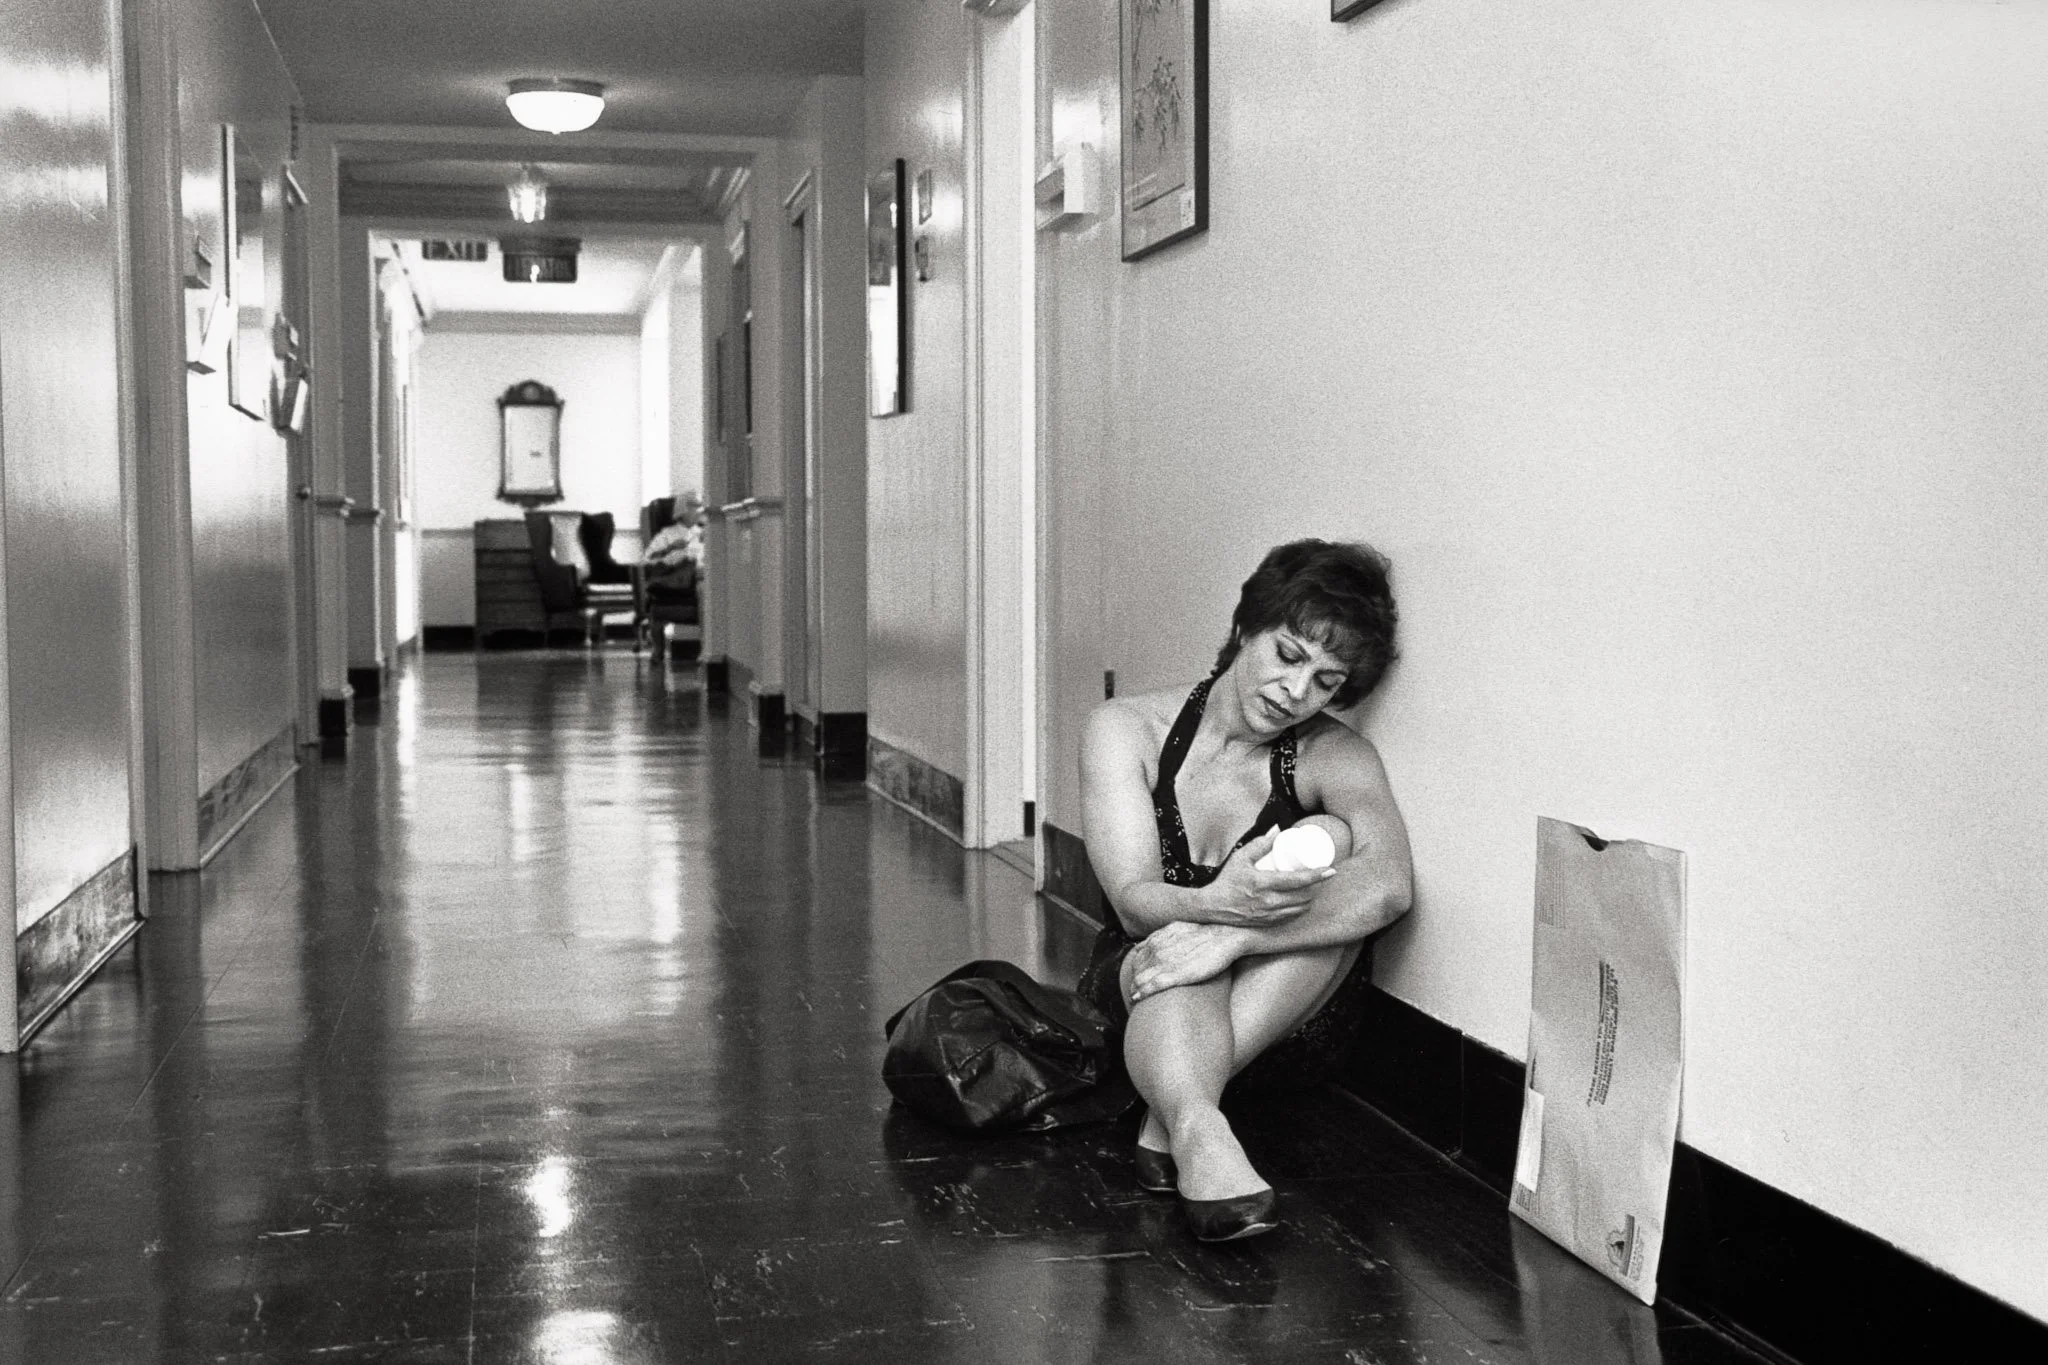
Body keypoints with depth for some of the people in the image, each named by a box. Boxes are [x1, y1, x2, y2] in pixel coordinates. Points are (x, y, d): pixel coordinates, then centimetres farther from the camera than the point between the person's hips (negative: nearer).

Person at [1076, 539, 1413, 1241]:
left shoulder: (1334, 755, -7)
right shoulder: (1127, 729, -8)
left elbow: (1387, 886, -28)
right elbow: (1134, 901, -19)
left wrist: (1234, 938, -42)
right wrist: (1217, 906, -44)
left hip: (1284, 1024, 1)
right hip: (1141, 995, 0)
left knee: (1330, 841, -25)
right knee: (1183, 945, -33)